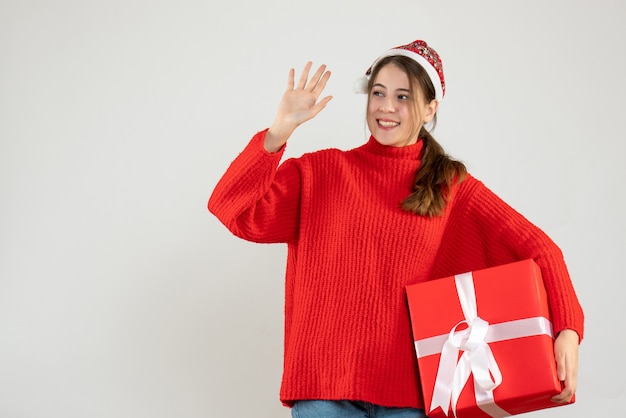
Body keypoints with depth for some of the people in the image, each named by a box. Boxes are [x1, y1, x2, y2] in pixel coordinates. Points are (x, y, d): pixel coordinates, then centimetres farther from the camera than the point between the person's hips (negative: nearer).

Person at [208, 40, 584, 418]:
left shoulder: (452, 186, 5)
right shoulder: (320, 172, 6)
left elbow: (536, 247, -2)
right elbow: (232, 210, -5)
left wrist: (567, 329, -17)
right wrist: (280, 131, -14)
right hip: (323, 383, 0)